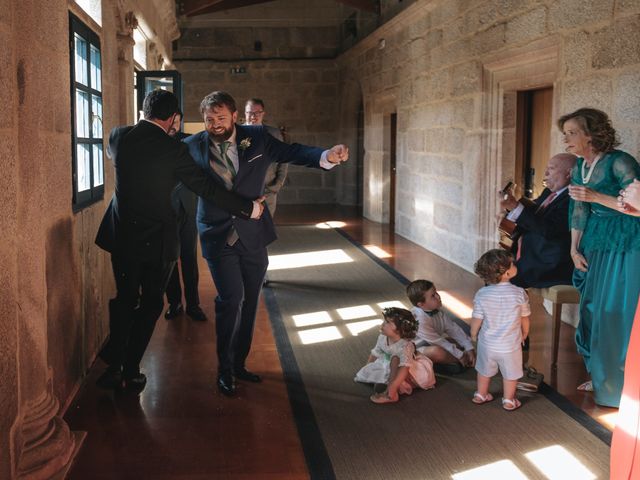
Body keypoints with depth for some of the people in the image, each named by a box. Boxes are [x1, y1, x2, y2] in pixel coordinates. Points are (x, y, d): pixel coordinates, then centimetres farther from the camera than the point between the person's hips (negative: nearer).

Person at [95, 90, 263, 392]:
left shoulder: (118, 137, -3)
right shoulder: (172, 149, -16)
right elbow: (207, 188, -14)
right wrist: (248, 208, -5)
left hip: (121, 234, 4)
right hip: (157, 239, -4)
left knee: (124, 299, 19)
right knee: (150, 304, 12)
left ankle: (113, 367, 19)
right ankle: (130, 372, 17)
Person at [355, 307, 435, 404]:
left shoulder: (405, 346, -36)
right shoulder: (382, 338, -14)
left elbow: (405, 368, -47)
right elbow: (375, 354, 3)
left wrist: (392, 386, -56)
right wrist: (366, 371, 6)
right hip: (390, 370, 7)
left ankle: (390, 393, -38)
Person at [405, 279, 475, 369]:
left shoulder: (437, 311, -6)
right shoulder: (419, 319, -32)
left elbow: (453, 329, -3)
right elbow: (438, 342, -27)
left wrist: (469, 348, -12)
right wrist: (460, 355, -21)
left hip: (433, 344, 9)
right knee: (437, 351, -37)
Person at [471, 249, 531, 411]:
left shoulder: (481, 294, -17)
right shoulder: (519, 293, -18)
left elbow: (477, 320, -9)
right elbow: (525, 319, -6)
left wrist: (473, 335, 11)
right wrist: (524, 335, 14)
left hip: (487, 343, 2)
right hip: (511, 344, -2)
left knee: (485, 370, 24)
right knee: (510, 373, 20)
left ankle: (481, 395, 41)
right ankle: (509, 401, 32)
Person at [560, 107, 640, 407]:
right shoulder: (580, 169, 8)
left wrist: (596, 196, -25)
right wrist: (575, 250, 8)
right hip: (597, 244, 8)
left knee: (616, 314, -3)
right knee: (592, 309, 11)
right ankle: (599, 376, 26)